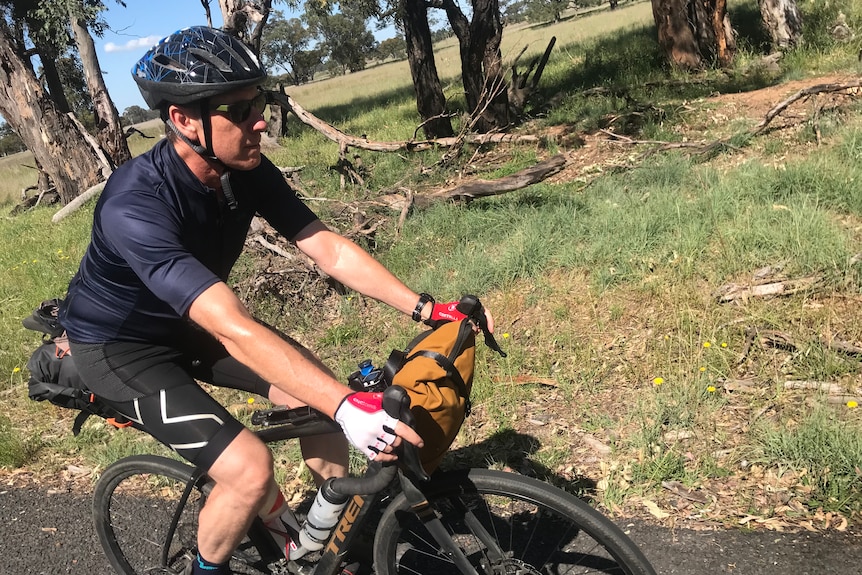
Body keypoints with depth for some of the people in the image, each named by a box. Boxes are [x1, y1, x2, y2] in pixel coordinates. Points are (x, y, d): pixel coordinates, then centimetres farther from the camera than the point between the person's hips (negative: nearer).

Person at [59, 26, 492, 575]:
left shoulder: (249, 171, -15)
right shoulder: (136, 206, -37)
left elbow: (330, 248, -15)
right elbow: (233, 329, -45)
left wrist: (427, 309, -23)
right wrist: (347, 406, -51)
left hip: (189, 325, 7)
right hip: (120, 347, -6)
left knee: (323, 392, -6)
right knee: (251, 468, -21)